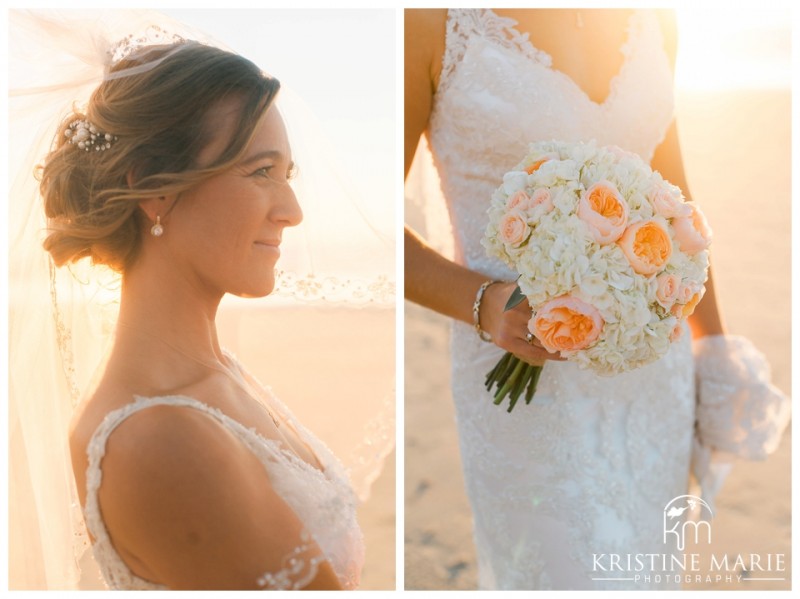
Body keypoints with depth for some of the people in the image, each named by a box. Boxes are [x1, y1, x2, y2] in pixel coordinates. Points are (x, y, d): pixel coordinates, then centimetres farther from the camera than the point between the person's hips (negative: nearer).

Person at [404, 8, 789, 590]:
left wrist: (714, 347, 16)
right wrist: (484, 304, -26)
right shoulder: (429, 18, -14)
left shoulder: (650, 13, 3)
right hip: (529, 378, -5)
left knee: (639, 565, 20)